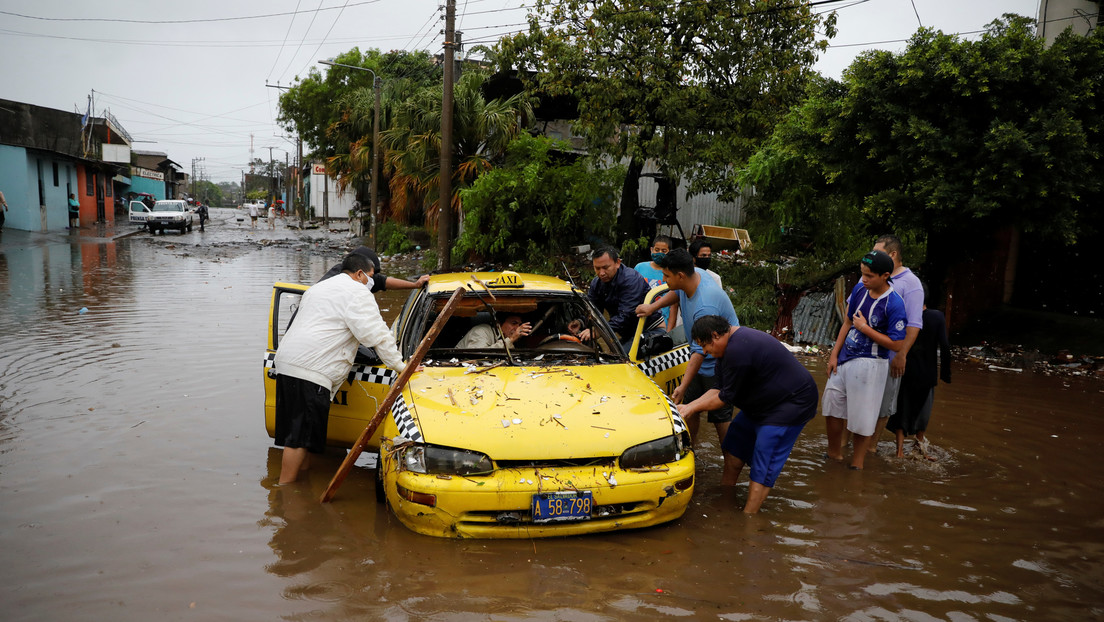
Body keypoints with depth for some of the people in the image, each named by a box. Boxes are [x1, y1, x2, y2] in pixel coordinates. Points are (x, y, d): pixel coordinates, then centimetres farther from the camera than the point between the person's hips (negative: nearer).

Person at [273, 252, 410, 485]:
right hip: (310, 370, -10)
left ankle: (304, 472, 23)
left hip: (286, 361, 10)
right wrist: (399, 365, -6)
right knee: (301, 433, -7)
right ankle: (285, 487, -5)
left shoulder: (318, 288, 28)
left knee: (299, 429, 15)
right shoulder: (357, 292, -2)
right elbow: (375, 333, -9)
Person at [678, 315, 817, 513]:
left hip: (791, 404, -11)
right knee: (735, 444, 18)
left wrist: (693, 408, -8)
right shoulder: (729, 344, 4)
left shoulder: (738, 350, -29)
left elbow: (726, 397, -20)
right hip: (762, 403, 11)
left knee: (763, 467, -9)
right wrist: (689, 405, -1)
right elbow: (719, 388, 7)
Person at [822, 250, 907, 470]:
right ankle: (834, 453, 34)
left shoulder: (894, 304, -19)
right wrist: (834, 354, 8)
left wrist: (864, 327, -17)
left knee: (862, 418, 5)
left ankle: (857, 464, 23)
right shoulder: (859, 288, 0)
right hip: (845, 359, 7)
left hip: (869, 364, -7)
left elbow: (895, 344, -18)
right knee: (832, 405, 15)